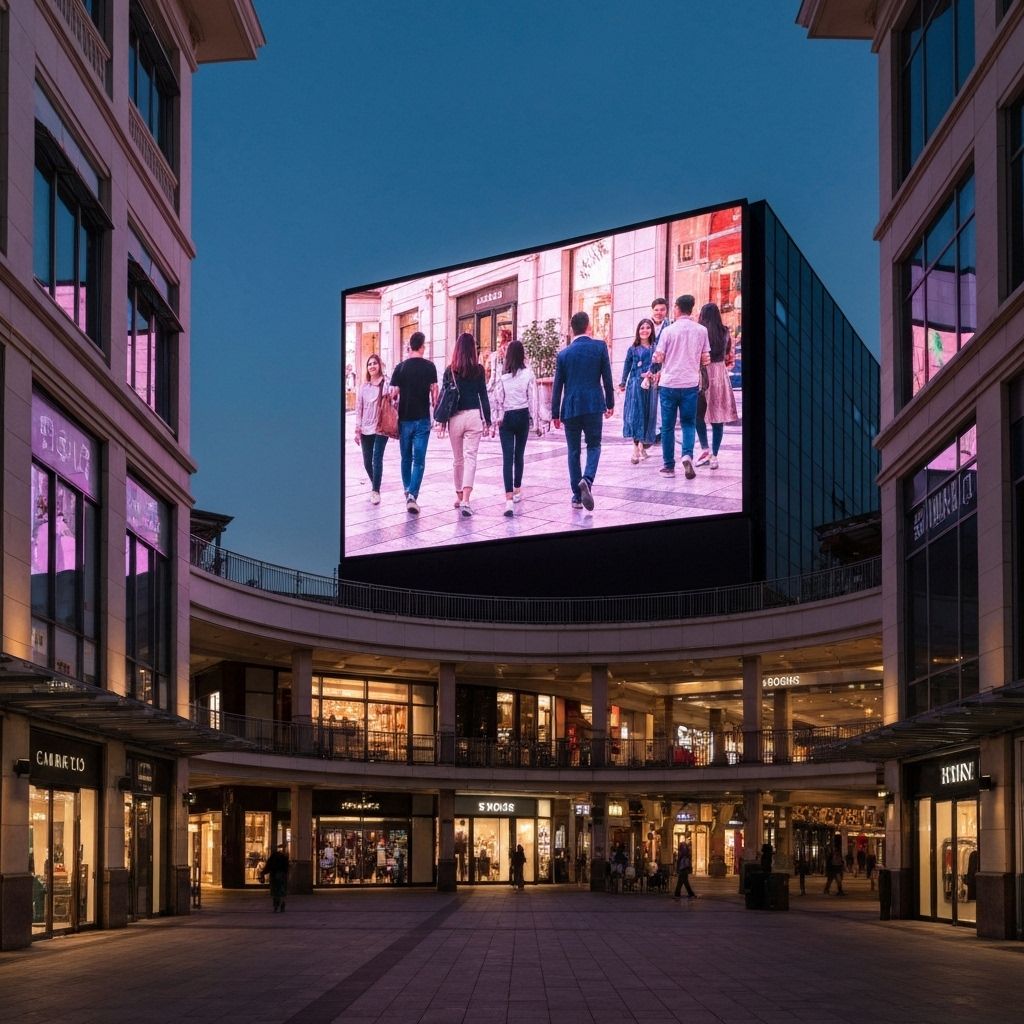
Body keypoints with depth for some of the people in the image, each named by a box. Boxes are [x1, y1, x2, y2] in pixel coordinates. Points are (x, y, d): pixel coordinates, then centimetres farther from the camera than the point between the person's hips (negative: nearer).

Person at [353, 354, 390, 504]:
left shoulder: (385, 384, -3)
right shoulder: (363, 387, 9)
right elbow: (358, 409, 10)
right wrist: (357, 430, 6)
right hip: (366, 429, 4)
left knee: (377, 460, -10)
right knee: (367, 462, 7)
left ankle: (376, 491, -4)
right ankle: (374, 485, 29)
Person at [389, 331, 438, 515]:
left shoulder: (401, 367, -2)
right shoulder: (429, 367, -3)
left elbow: (394, 393, -2)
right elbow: (434, 391, -4)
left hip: (404, 419, 1)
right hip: (422, 419, -1)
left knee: (406, 458, 17)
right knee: (419, 460, -2)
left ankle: (407, 491, 27)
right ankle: (412, 495, -14)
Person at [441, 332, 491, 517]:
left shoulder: (450, 370, 1)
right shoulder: (478, 369, -1)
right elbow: (483, 395, 1)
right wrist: (487, 420, 8)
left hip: (455, 417, 1)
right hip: (474, 415, -1)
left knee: (457, 459, 15)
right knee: (471, 457, -4)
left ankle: (459, 496, 26)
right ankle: (465, 499, -19)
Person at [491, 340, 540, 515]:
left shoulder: (502, 375, -7)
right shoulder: (528, 374, -6)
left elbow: (496, 398, -10)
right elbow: (533, 399, -4)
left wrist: (496, 417, -2)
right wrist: (536, 422, 1)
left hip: (506, 417, -1)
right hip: (523, 415, 1)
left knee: (507, 457, -6)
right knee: (519, 454, 19)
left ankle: (509, 499, -19)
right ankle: (517, 491, 34)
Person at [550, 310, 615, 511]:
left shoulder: (564, 354, 3)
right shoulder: (600, 347, -2)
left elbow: (557, 386, 5)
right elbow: (607, 378, 0)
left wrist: (555, 414, 11)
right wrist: (610, 403, 11)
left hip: (571, 407, 1)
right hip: (593, 404, -1)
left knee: (573, 451, 10)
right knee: (594, 445, 10)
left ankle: (577, 496, 10)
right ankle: (587, 479, -18)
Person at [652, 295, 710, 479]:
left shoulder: (668, 331, -6)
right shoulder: (701, 330, 1)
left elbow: (658, 358, -6)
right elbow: (705, 359, 6)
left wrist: (659, 372, 14)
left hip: (668, 383, -1)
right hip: (690, 384, 1)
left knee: (668, 426, 7)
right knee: (689, 423, 10)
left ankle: (669, 466, 10)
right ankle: (687, 455, -15)